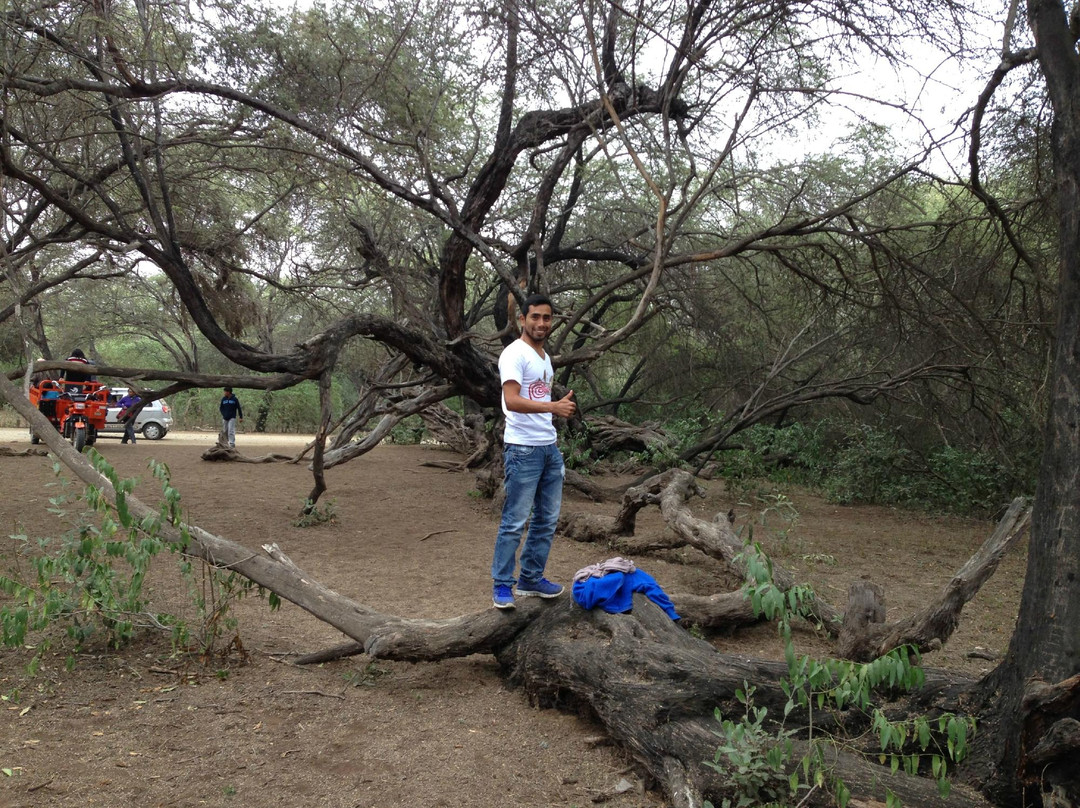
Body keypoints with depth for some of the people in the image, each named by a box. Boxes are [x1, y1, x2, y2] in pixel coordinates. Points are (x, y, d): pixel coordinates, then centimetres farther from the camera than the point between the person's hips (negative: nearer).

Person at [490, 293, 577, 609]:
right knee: (514, 522, -4)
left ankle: (531, 579, 24)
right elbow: (512, 401, -25)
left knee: (547, 519, 13)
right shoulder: (515, 353, -13)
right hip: (523, 450, -9)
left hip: (549, 447, 9)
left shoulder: (544, 357, 16)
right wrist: (553, 406, -35)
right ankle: (501, 585, 7)